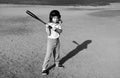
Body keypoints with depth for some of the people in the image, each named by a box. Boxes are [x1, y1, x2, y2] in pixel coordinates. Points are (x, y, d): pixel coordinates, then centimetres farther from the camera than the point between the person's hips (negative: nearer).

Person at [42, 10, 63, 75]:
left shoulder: (58, 24, 0)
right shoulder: (49, 24, -14)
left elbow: (60, 31, -12)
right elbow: (49, 34, -19)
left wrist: (56, 29, -30)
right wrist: (47, 28, -33)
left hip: (57, 40, 5)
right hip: (51, 40, -5)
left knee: (57, 53, 20)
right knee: (48, 55, -7)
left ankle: (57, 63, 44)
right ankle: (44, 68, 0)